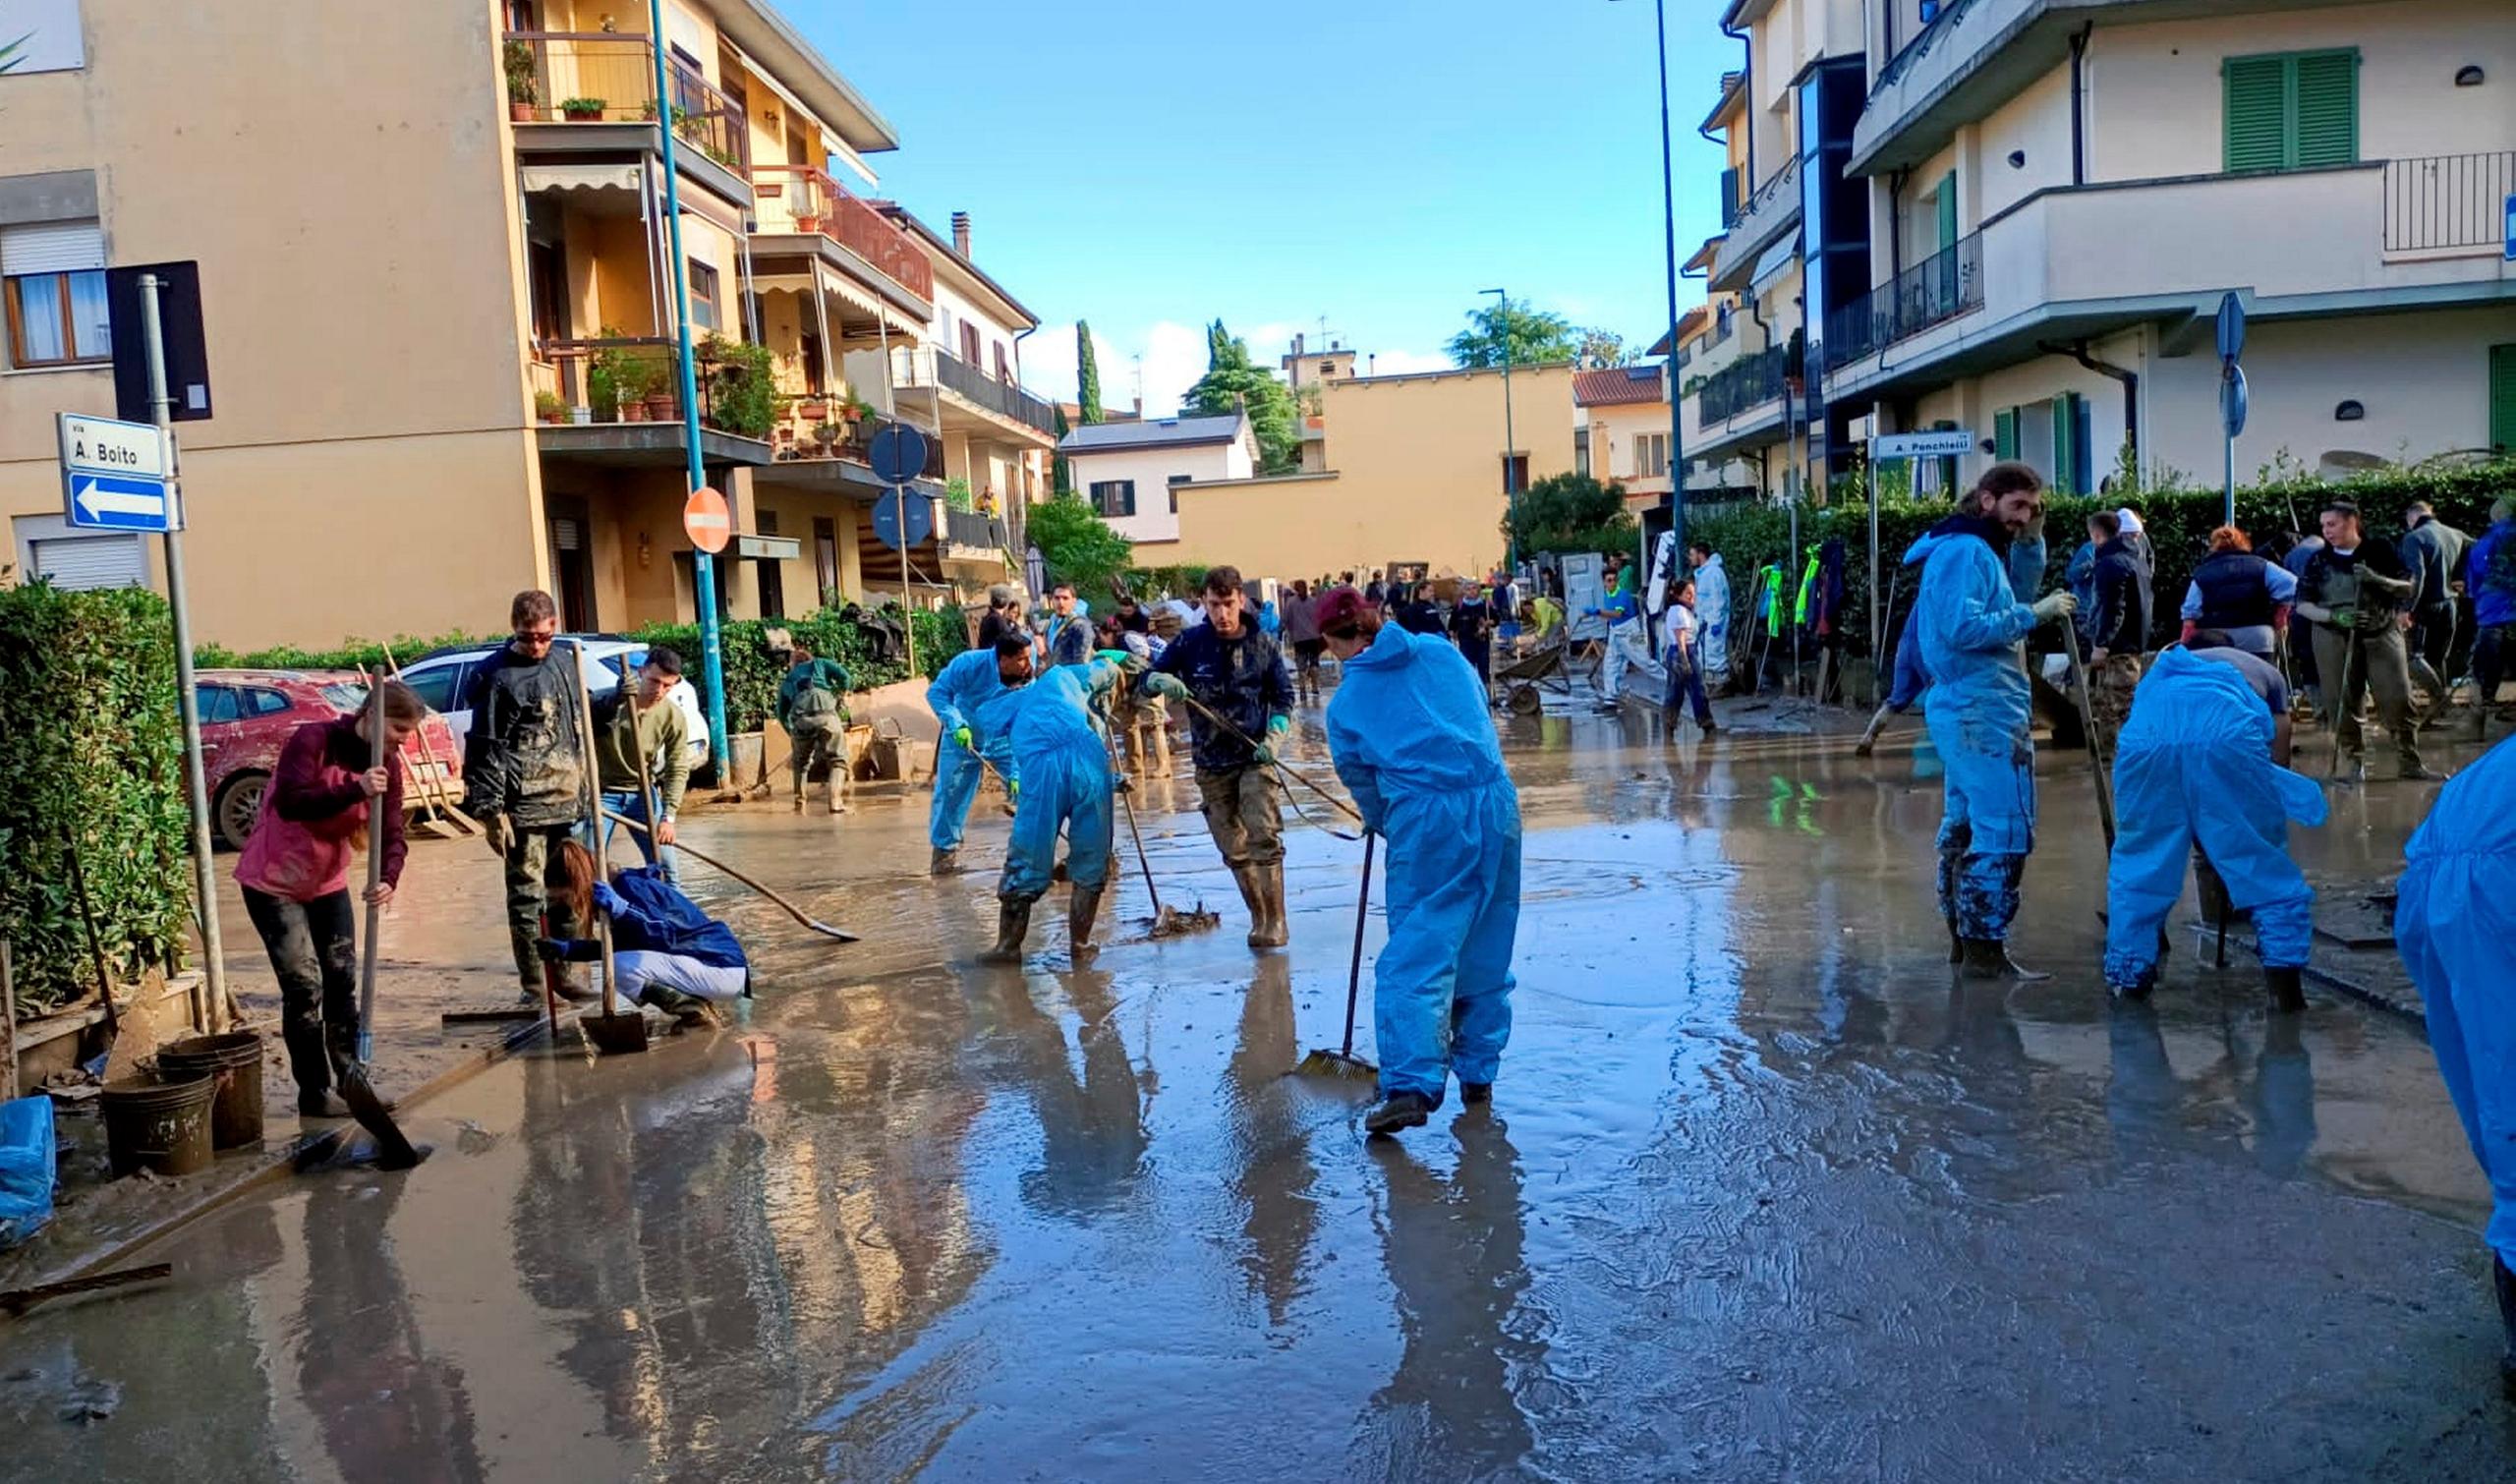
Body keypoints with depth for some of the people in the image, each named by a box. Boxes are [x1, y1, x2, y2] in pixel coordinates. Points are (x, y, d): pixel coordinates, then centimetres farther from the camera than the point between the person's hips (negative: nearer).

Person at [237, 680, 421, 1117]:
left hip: (328, 884, 7)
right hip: (274, 882, -7)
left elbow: (392, 831, -8)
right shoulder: (312, 740, -21)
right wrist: (355, 790, -43)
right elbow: (289, 802, -33)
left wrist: (389, 878, -26)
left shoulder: (387, 765, -2)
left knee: (343, 982, 7)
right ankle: (314, 1095, 1)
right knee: (305, 987, -8)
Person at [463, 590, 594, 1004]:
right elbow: (486, 748, -10)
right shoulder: (496, 675, -8)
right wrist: (492, 811, -13)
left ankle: (564, 970, 24)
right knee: (526, 895, -1)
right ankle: (532, 984, 6)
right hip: (523, 806, -6)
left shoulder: (565, 662, 11)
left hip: (567, 799, 6)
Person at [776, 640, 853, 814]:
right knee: (838, 760, 7)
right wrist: (843, 695, 24)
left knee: (801, 763, 24)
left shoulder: (786, 681, 34)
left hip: (800, 720, 2)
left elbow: (781, 713, 26)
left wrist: (792, 733, 36)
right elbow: (842, 674, 10)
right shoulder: (819, 663, 28)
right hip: (826, 714, -2)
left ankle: (799, 803, 18)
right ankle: (836, 801, -11)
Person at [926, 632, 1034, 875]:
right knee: (950, 794, 2)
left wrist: (1016, 773, -29)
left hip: (1003, 741, 2)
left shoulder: (1028, 684, -23)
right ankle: (945, 849, 22)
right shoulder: (970, 664, -29)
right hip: (962, 738, -1)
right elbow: (936, 692, -24)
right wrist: (956, 724, -38)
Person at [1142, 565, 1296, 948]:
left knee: (1264, 837, -14)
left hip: (1255, 758, -2)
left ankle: (1275, 921, -8)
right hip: (1211, 763, 2)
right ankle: (1258, 917, 22)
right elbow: (1146, 680, 4)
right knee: (1233, 849, 8)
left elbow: (1283, 697, 7)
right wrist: (1162, 681, -20)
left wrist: (1274, 738, -9)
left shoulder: (1262, 645, -1)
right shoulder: (1191, 643, 0)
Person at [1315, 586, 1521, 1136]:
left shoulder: (1346, 702, 5)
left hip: (1423, 819, -3)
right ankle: (1477, 1074, 23)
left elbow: (1361, 782, 13)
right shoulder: (1441, 651, 12)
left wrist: (1386, 825, 31)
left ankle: (1410, 1086, -12)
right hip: (1495, 803, 4)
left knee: (1415, 956, -1)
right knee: (1486, 951, 13)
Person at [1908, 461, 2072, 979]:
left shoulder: (1974, 550, 20)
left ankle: (1963, 935, 22)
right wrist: (2033, 614, -20)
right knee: (2006, 830, -10)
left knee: (1965, 825, 14)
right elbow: (1963, 627, -23)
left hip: (1959, 708, 11)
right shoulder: (1966, 550, -12)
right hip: (1982, 711, -11)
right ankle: (1985, 949, -7)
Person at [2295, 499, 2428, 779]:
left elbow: (2410, 587, 3)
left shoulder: (2381, 552, 4)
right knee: (2343, 704, -1)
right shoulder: (2318, 560, 4)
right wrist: (2334, 616, -17)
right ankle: (2353, 764, 9)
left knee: (2398, 699, -2)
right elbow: (2302, 605, 1)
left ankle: (2411, 762, 7)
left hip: (2382, 634, 0)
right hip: (2334, 639, 0)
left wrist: (2378, 580, -16)